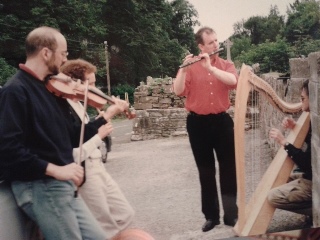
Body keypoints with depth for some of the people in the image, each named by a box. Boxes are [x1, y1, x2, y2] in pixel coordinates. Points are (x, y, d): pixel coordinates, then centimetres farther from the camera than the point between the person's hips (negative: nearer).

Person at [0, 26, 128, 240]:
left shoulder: (50, 90, 13)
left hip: (62, 186, 9)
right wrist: (54, 169, -24)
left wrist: (107, 115, 18)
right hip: (40, 187, -9)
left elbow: (72, 137, 18)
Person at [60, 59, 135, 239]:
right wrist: (99, 136, -19)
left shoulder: (78, 105, 9)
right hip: (84, 174, -9)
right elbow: (73, 155, -26)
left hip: (98, 168, 9)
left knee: (125, 215, 16)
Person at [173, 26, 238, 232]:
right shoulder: (190, 68, 1)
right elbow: (178, 91, -11)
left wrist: (210, 67, -22)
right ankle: (211, 215, 18)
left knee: (229, 168, 3)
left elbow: (233, 81, -15)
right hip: (198, 123, -1)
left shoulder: (226, 65, 6)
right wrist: (183, 69, -24)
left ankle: (231, 214, 15)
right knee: (206, 171, 7)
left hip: (222, 120, 1)